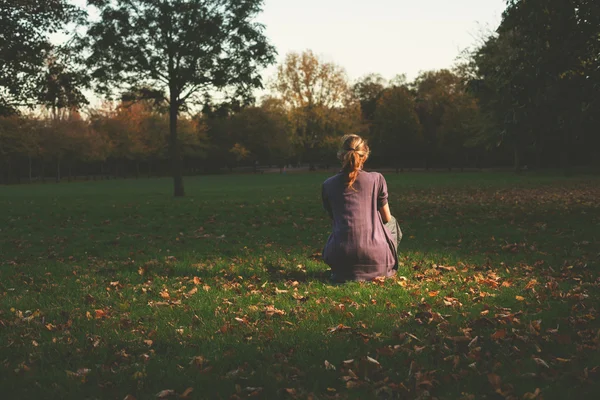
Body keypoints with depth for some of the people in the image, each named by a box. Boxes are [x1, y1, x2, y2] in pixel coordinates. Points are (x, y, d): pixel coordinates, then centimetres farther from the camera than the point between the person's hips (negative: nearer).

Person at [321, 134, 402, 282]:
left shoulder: (328, 185, 5)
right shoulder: (376, 179, 1)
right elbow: (386, 218, 10)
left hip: (341, 259, 1)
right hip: (376, 259, -1)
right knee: (392, 223, 31)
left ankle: (342, 271, 17)